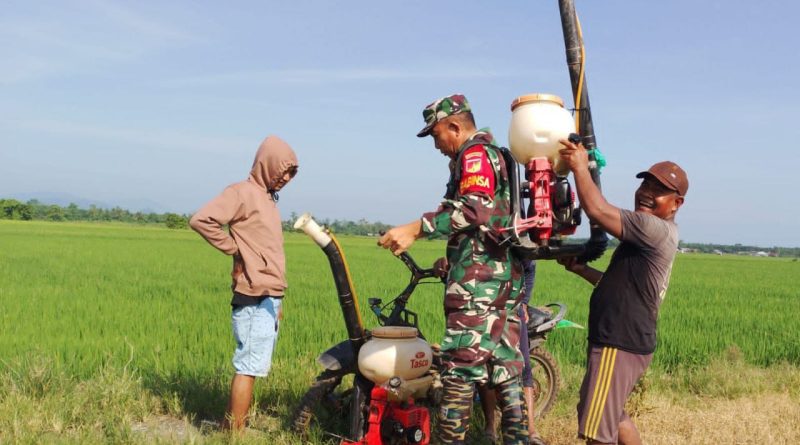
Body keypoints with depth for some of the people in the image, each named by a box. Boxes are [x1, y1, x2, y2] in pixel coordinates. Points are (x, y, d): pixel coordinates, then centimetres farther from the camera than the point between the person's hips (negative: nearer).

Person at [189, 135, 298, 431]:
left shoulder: (269, 198, 20)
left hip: (269, 298, 9)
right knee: (250, 366, -8)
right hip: (254, 298, -9)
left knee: (253, 366, 11)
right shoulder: (243, 192, -7)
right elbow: (200, 220, -20)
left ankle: (230, 427, 18)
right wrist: (234, 249, -10)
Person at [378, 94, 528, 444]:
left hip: (479, 275, -10)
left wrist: (416, 229, -30)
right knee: (505, 364, 11)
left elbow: (475, 208, -25)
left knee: (460, 365, -9)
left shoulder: (474, 154, -7)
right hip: (508, 272, 10)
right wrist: (453, 255, 37)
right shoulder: (498, 154, 24)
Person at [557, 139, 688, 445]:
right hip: (624, 340, 11)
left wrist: (580, 167, -16)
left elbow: (598, 210, -27)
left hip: (619, 345, -11)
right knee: (611, 414, 28)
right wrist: (579, 269, 19)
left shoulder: (655, 229, -17)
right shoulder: (652, 237, 17)